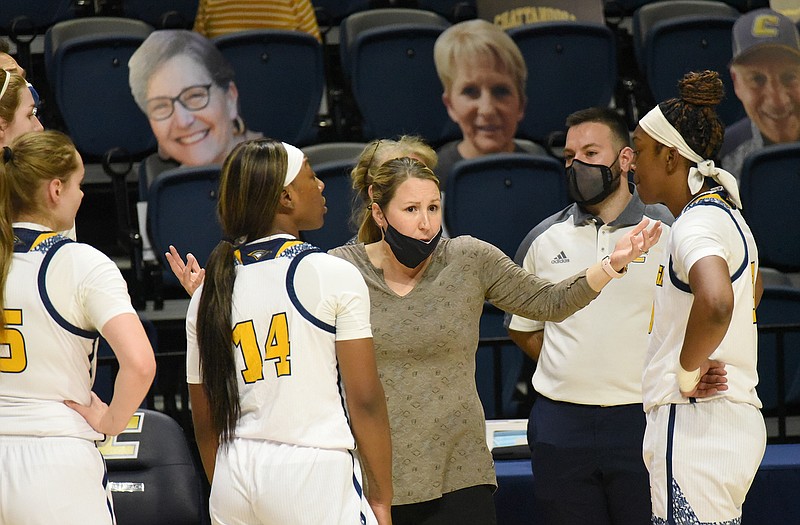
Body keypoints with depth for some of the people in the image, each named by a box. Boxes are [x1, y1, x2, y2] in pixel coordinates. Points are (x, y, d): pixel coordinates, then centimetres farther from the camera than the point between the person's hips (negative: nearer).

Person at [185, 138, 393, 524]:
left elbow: (205, 420, 13)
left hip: (234, 478, 5)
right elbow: (364, 400, -6)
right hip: (316, 472, -5)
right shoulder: (334, 276, -5)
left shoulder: (209, 293, 9)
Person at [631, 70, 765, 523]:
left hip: (695, 423, -10)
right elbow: (753, 289, 40)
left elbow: (715, 302, -36)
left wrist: (688, 369, -20)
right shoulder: (728, 215, 17)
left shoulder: (697, 223, -14)